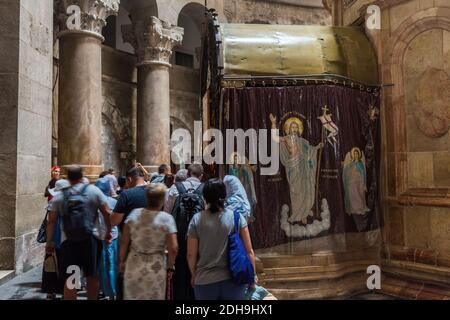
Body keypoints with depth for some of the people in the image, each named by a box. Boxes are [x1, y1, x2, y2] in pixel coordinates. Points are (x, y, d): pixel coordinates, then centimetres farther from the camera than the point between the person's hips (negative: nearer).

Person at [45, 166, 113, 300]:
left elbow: (51, 221, 6)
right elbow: (107, 212, -1)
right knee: (92, 275, 14)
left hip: (68, 241, 1)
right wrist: (108, 231, 10)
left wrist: (49, 241, 13)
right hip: (90, 239, -1)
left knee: (70, 278, 6)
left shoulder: (60, 196, 7)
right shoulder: (93, 190, 2)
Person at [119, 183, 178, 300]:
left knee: (132, 296, 18)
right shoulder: (167, 218, -12)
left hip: (134, 265, 2)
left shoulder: (134, 214, -5)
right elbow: (173, 249, -14)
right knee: (155, 297, 15)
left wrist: (122, 261, 12)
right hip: (156, 268, -2)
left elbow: (123, 242, -2)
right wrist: (170, 267, 2)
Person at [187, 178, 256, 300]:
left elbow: (191, 254, -4)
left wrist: (194, 276, 12)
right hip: (234, 280, 0)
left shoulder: (197, 220, -8)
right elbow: (249, 251, -6)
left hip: (205, 281, 0)